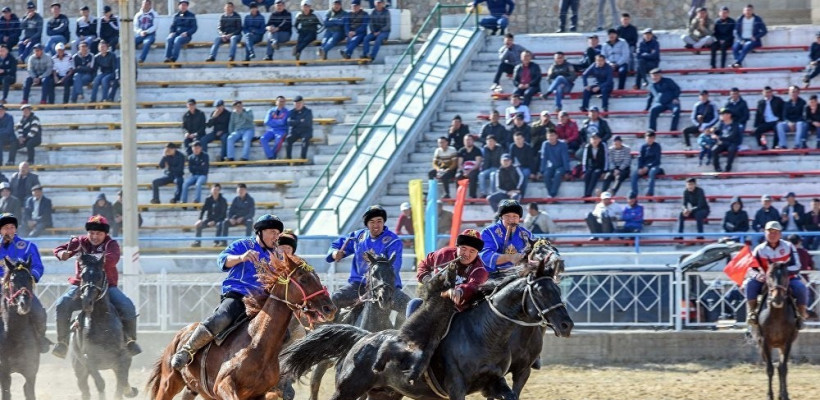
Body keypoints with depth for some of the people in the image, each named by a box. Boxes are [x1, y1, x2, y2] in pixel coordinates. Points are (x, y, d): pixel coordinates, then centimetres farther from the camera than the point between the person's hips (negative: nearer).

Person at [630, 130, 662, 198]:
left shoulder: (657, 146, -2)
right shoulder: (643, 146, 8)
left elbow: (657, 160, -7)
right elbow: (640, 158, 7)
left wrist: (647, 167, -16)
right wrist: (640, 168, -11)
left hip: (654, 166, -4)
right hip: (644, 167, 4)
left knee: (652, 172, -40)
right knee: (634, 175, -23)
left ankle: (650, 192, -41)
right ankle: (634, 194, -22)